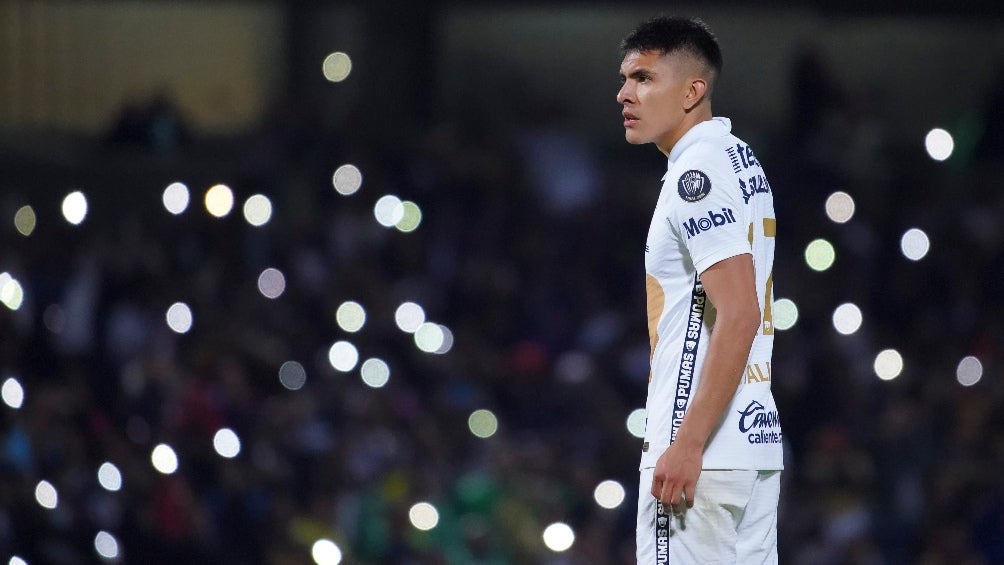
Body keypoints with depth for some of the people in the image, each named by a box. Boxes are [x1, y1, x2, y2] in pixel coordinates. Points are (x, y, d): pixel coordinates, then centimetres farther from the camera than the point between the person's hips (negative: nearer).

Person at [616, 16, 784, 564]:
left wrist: (687, 445, -22)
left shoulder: (697, 173, -13)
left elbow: (740, 316, -21)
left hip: (702, 452, -10)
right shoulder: (742, 161, 17)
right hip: (758, 439, 10)